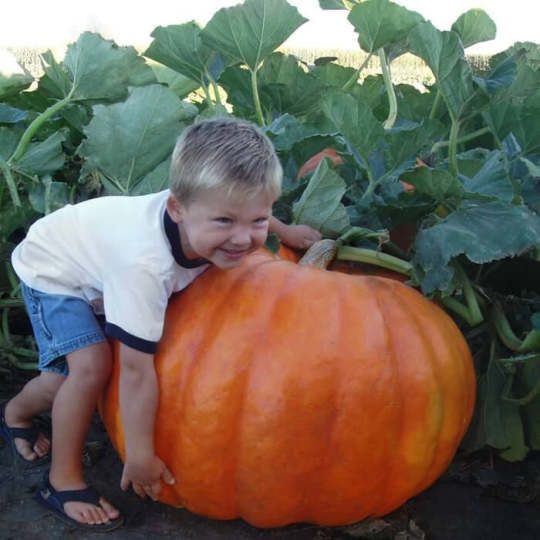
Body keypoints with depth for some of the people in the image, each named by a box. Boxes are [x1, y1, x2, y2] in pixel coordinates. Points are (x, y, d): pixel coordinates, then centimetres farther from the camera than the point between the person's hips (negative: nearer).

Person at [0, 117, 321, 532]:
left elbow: (246, 205, 1)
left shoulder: (208, 205, -27)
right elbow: (137, 368, -40)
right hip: (51, 274, -7)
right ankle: (63, 482, -4)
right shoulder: (146, 266, -47)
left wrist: (285, 232, 9)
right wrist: (140, 456, -33)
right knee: (91, 362, -25)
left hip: (93, 265, 7)